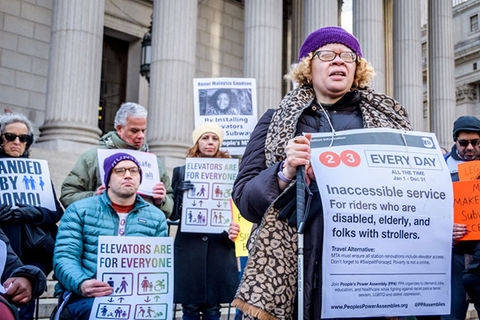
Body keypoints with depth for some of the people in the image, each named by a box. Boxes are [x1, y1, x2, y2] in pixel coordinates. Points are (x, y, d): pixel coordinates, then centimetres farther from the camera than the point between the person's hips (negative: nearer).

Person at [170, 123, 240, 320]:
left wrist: (233, 231, -11)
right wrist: (182, 193, -13)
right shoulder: (182, 171, 9)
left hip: (220, 246, 1)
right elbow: (173, 214, 6)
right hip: (188, 245, 0)